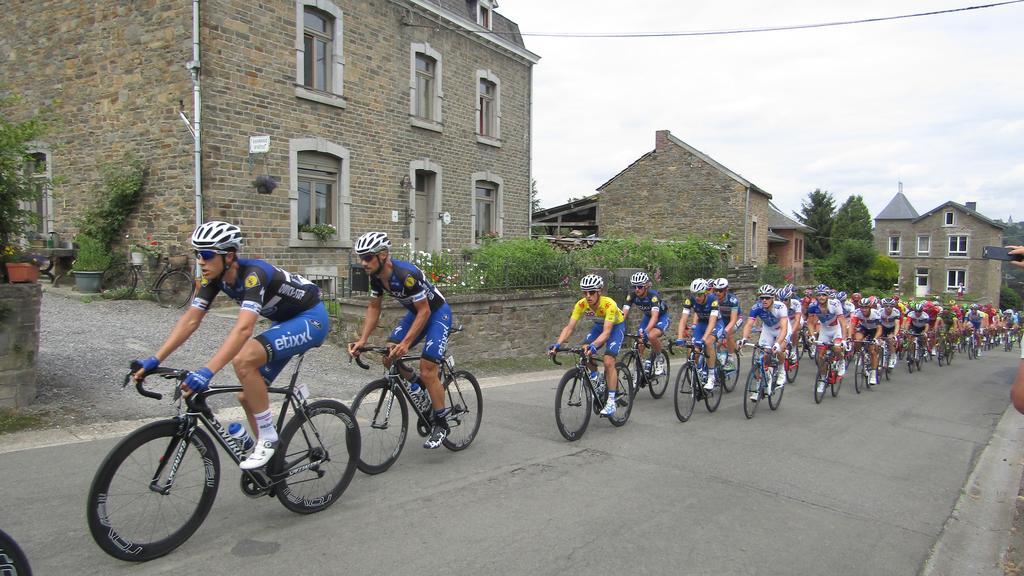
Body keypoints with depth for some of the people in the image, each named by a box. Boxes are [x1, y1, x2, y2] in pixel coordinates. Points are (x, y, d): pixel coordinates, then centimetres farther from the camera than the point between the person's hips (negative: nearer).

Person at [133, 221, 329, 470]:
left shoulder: (253, 274, -31)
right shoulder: (214, 277, -7)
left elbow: (244, 328, -43)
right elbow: (190, 320, -5)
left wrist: (207, 371, -50)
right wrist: (155, 360, -12)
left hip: (311, 318, -9)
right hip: (285, 321, 9)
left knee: (243, 360, -28)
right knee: (247, 396, 5)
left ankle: (268, 437, -13)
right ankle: (273, 458, 23)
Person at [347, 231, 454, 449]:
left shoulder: (406, 275, -33)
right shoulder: (376, 276, -10)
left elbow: (425, 311, -29)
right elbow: (374, 308, 1)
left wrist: (406, 343, -34)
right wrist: (362, 340, -9)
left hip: (437, 313, -7)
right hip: (415, 312, 8)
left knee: (427, 371, -13)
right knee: (388, 355, -8)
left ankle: (441, 425, 4)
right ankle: (416, 386, 18)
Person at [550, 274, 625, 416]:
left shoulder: (609, 304, -38)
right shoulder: (581, 304, -25)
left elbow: (606, 332, -45)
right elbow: (569, 327, -26)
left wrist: (593, 346, -61)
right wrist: (557, 344, -41)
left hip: (616, 326, -5)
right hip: (600, 325, 5)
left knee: (608, 361, -20)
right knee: (583, 350, -17)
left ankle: (611, 402, -12)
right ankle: (595, 375, 12)